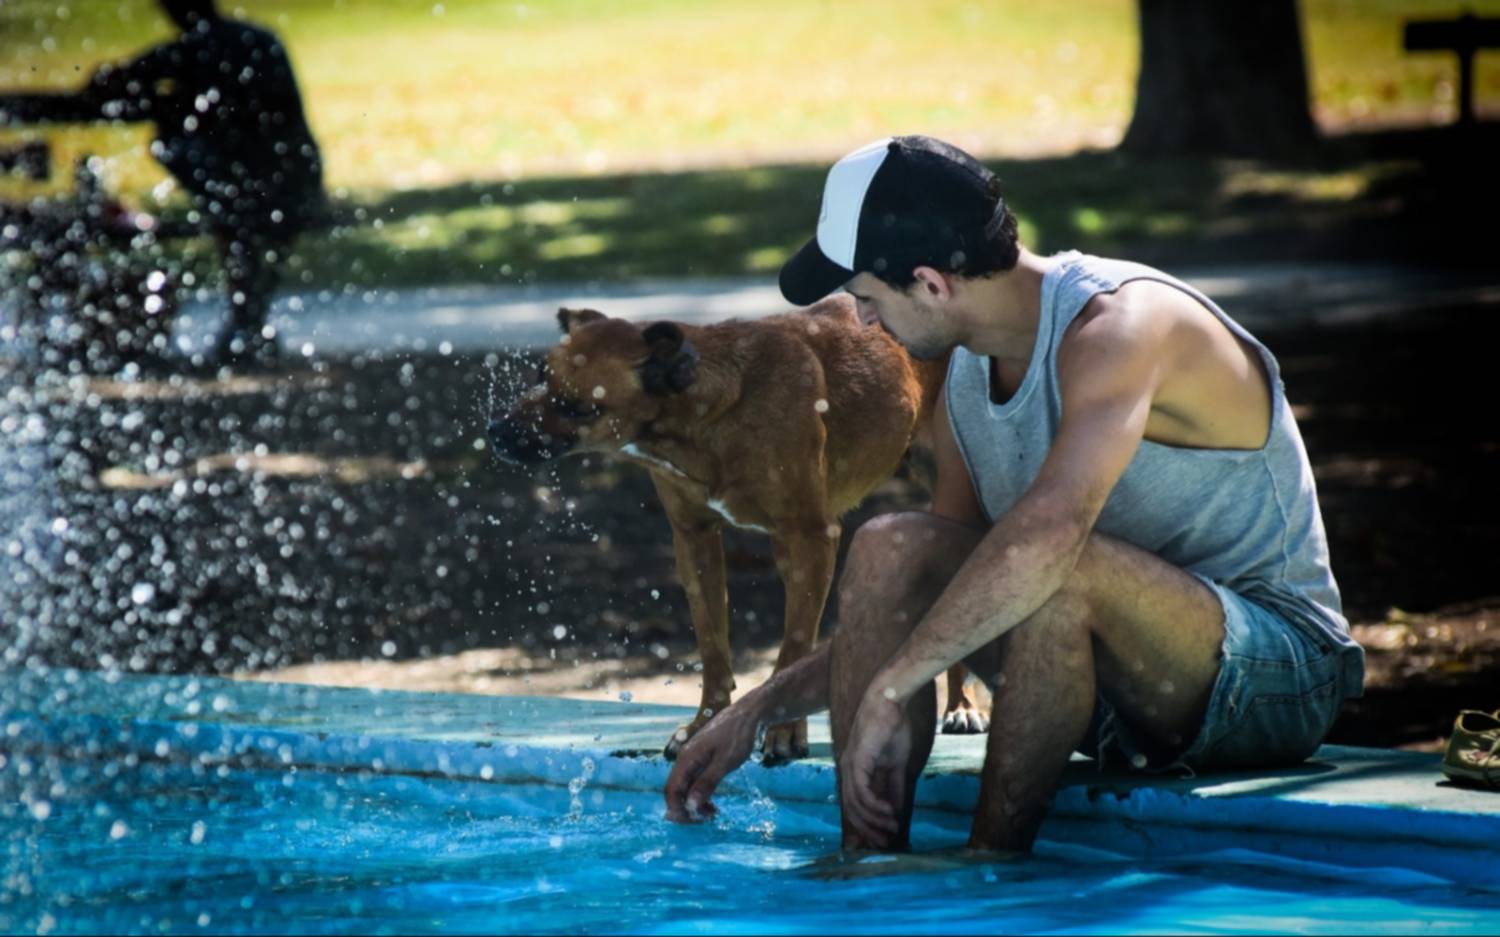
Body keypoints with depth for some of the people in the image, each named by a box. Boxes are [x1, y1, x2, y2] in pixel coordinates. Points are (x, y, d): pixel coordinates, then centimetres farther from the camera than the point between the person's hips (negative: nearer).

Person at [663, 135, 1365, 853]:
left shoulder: (1123, 323, -21)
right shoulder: (965, 387, 7)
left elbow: (1052, 528, -39)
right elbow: (908, 604, 18)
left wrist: (890, 687, -39)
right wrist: (761, 709, 10)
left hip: (1282, 671, -8)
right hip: (1125, 708, 8)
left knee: (1059, 569, -36)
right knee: (889, 550, -10)